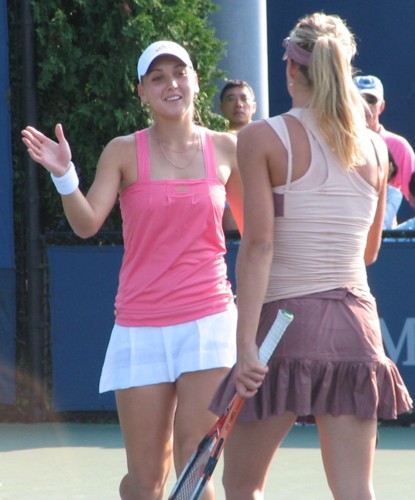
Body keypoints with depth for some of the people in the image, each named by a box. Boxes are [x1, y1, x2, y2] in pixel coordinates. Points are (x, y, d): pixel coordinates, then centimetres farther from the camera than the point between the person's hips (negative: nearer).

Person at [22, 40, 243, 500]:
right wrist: (63, 175, -25)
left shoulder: (225, 149, 6)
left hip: (208, 320, 0)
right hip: (140, 328, 0)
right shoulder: (124, 153, 2)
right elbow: (86, 223, -9)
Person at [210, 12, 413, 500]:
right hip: (357, 324, 4)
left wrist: (245, 343, -15)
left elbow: (258, 245, -13)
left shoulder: (261, 139, -6)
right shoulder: (374, 148, 7)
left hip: (286, 319, -4)